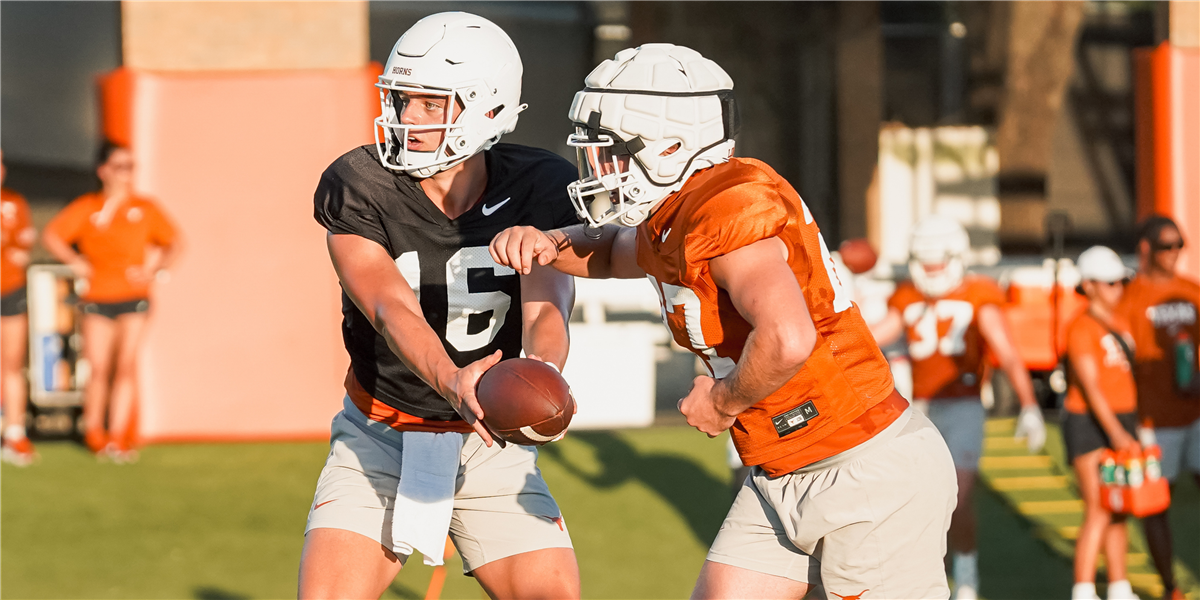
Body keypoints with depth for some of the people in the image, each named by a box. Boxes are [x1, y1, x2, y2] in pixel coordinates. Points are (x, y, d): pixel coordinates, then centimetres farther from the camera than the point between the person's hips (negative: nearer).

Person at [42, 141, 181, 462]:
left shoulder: (144, 208, 6)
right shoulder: (86, 208, 1)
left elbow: (173, 242, 14)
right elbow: (51, 235, -1)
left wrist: (156, 270, -1)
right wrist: (76, 262, -9)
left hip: (134, 297, 1)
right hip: (97, 299, -1)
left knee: (126, 366, -6)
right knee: (99, 369, 0)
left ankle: (118, 437, -2)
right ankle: (93, 431, 20)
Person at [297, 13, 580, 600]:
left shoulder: (537, 189, -12)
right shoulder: (358, 187, -16)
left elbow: (545, 308, -24)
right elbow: (392, 309, -29)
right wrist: (453, 381, -51)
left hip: (488, 447, 1)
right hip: (381, 438, -1)